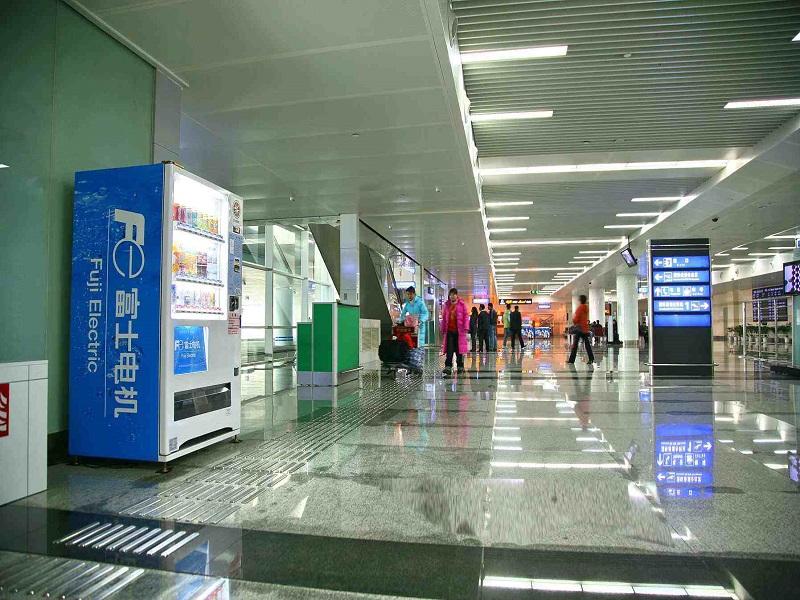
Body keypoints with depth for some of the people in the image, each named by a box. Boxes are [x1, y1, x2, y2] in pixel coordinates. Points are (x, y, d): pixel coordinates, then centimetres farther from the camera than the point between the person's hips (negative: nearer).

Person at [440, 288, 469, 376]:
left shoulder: (462, 304, 2)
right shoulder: (446, 305, 11)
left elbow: (466, 316, -1)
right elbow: (444, 318, 15)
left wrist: (466, 327, -10)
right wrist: (442, 329, 12)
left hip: (459, 330, -2)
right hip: (449, 330, 2)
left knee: (459, 349, 6)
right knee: (449, 350, -4)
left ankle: (460, 367, 18)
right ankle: (448, 368, -6)